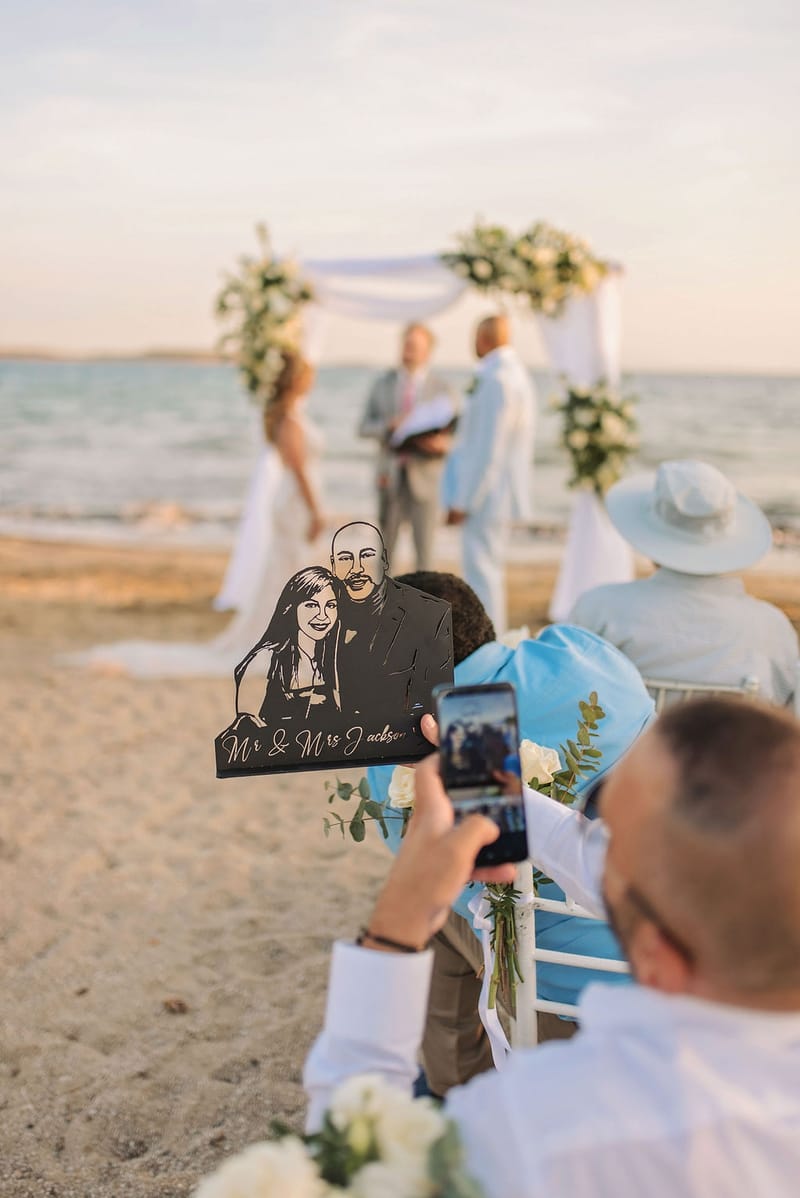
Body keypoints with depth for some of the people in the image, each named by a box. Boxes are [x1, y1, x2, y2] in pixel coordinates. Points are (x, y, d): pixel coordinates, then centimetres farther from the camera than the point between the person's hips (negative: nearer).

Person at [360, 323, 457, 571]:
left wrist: (439, 443, -20)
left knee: (424, 548, -2)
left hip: (424, 477, -2)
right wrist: (389, 426, -14)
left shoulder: (442, 388, 3)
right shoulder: (382, 384, 10)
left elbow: (453, 436, 2)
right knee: (386, 546, 8)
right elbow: (365, 427, 6)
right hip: (390, 475, 2)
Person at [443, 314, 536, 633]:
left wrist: (463, 501, -18)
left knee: (482, 572, -7)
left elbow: (488, 451, -22)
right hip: (495, 497, 10)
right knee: (487, 571, 17)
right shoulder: (514, 372, 13)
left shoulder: (497, 380, -19)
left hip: (485, 496, -10)